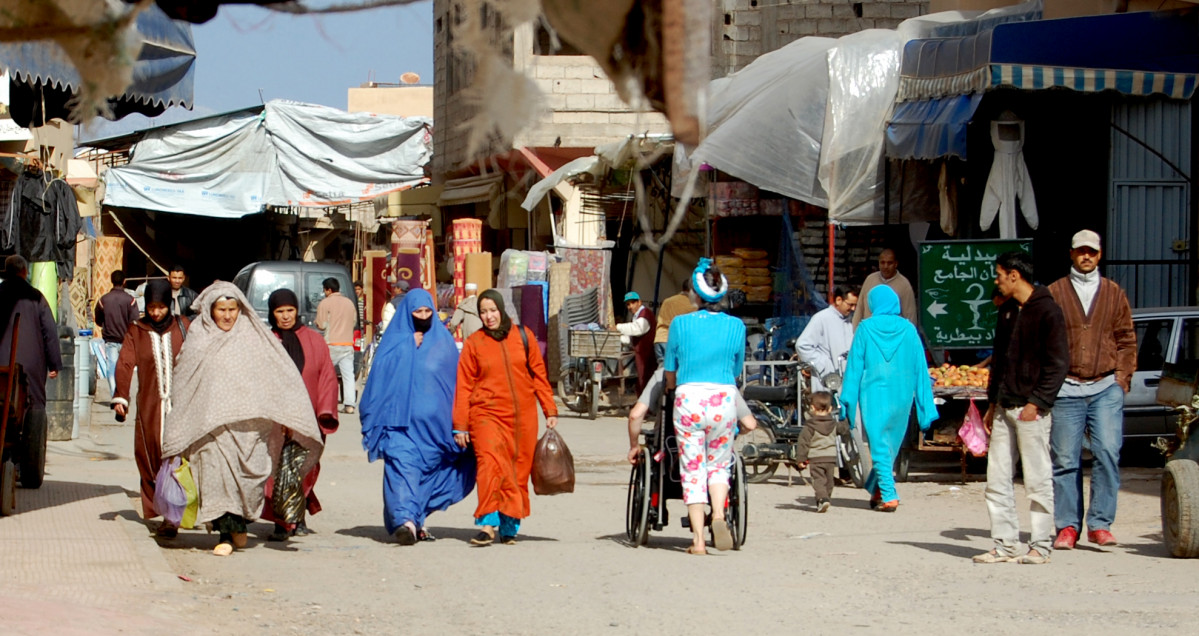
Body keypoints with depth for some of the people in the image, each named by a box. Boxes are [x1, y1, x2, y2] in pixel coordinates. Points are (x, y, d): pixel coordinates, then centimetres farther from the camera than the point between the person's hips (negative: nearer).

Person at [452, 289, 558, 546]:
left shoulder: (523, 336, 8)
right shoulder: (474, 343, 4)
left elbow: (539, 375, 13)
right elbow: (464, 387, 6)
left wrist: (550, 411, 9)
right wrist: (460, 426, 3)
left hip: (523, 416, 2)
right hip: (487, 413, -2)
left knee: (518, 471, 3)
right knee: (490, 462, -22)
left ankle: (509, 527, 16)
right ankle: (487, 524, -25)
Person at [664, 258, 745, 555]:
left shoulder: (680, 324, -1)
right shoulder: (736, 326, 3)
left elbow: (670, 372, 9)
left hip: (689, 399, -1)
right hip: (724, 398, 1)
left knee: (692, 469, 6)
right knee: (719, 465, 16)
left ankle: (698, 539, 2)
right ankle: (719, 514, -10)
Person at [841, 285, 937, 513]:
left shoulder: (865, 328, -3)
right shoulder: (908, 330, 1)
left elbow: (854, 366, -2)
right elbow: (920, 368, 3)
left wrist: (848, 401, 2)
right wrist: (925, 408, 8)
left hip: (874, 394, -3)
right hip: (901, 396, 3)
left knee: (879, 445, -1)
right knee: (891, 444, 17)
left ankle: (889, 496, -11)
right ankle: (877, 491, 28)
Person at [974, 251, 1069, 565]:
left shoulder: (1047, 310, -9)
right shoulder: (1007, 311, 16)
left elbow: (1058, 362, -13)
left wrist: (1037, 402, -18)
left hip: (1031, 409, -8)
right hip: (1004, 409, 8)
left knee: (1038, 480, -3)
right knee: (997, 480, 5)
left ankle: (1041, 547, 2)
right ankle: (1004, 545, 10)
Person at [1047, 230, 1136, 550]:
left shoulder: (1114, 294, 12)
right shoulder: (1054, 293, 7)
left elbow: (1127, 340, 13)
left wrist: (1122, 377, 2)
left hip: (1106, 388, 1)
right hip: (1066, 389, 0)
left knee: (1108, 452, -12)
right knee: (1065, 460, 0)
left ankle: (1100, 523, -5)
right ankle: (1067, 526, 9)